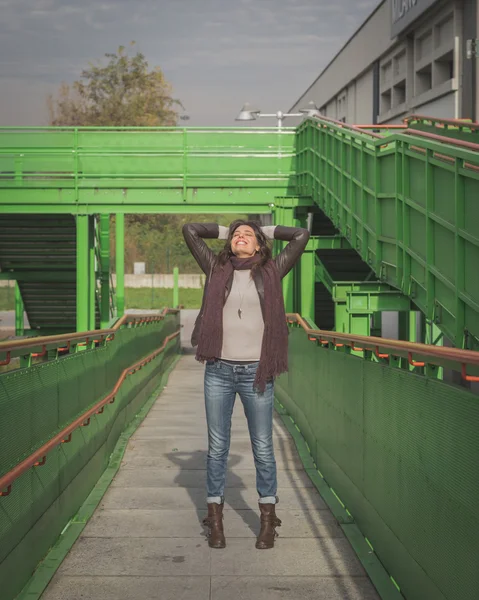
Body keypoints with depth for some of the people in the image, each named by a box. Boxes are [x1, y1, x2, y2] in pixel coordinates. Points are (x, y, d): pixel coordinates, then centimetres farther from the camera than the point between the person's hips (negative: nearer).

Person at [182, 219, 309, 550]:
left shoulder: (271, 272, 6)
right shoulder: (217, 268, 8)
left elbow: (302, 235, 5)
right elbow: (190, 230, 8)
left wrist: (267, 231, 15)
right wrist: (225, 230, 17)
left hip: (257, 372, -1)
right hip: (219, 371, 1)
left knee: (263, 447, 5)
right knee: (217, 447, 7)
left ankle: (268, 520, 14)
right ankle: (215, 519, 15)